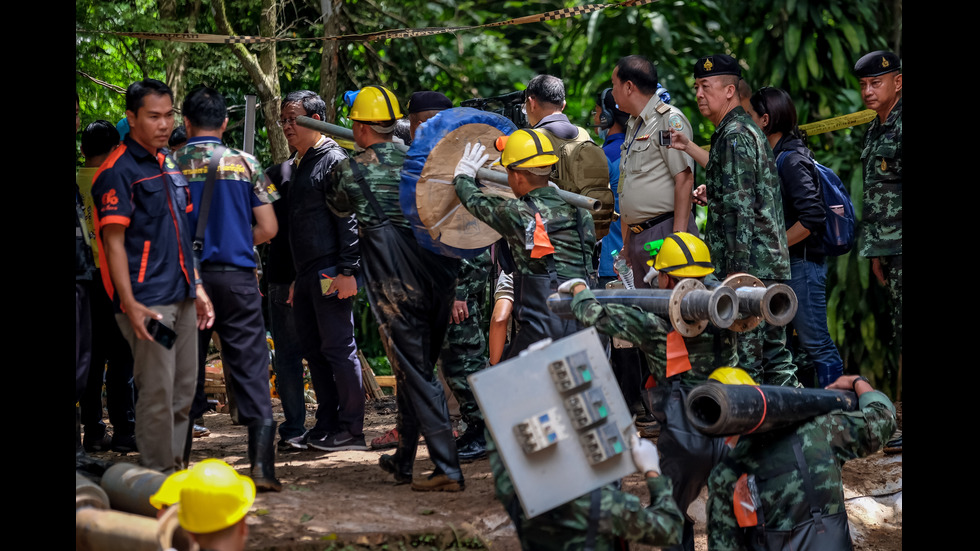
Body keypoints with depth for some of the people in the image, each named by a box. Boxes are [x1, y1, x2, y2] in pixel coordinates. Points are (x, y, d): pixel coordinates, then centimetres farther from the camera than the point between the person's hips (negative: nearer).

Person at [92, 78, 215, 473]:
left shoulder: (169, 166, 16)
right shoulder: (118, 171, -10)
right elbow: (114, 243, -13)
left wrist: (197, 287, 20)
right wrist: (130, 304, -20)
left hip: (182, 298, 8)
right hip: (148, 302, -8)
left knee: (184, 389, 11)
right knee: (157, 392, -6)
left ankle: (176, 468, 19)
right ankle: (157, 476, 1)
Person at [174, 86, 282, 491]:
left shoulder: (170, 165, -2)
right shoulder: (245, 164, 0)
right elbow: (268, 228, 0)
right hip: (237, 278, -1)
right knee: (252, 370, -1)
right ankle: (262, 465, -10)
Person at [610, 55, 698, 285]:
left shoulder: (669, 120, -8)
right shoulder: (634, 125, 21)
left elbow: (685, 179, -16)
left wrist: (678, 236, -22)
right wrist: (626, 241, 22)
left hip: (664, 230, -9)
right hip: (638, 236, 9)